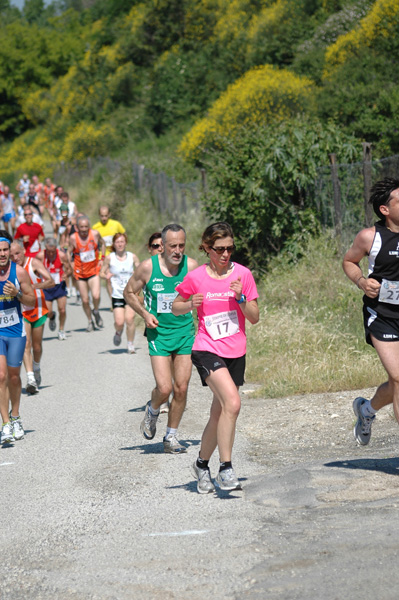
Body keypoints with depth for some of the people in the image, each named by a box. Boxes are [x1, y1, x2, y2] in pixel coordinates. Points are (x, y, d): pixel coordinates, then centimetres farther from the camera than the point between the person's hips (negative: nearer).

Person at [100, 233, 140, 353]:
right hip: (117, 295, -1)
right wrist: (106, 276, -16)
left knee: (129, 319, -13)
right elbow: (101, 273, 6)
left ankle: (130, 344, 5)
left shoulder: (132, 257, 3)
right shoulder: (109, 258, -1)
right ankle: (118, 332, 27)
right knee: (119, 322, -10)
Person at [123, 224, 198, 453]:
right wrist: (145, 314, -8)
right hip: (159, 333, -2)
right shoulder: (148, 267, -9)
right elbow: (129, 292, 6)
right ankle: (152, 411, 23)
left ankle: (171, 438, 17)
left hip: (185, 332, 2)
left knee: (181, 389, 2)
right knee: (164, 389, -12)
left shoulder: (191, 266, -6)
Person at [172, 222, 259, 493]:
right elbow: (176, 308, 9)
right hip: (207, 350, -3)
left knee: (219, 414, 11)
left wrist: (240, 298, -16)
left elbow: (255, 317, 1)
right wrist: (190, 305, -12)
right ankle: (226, 468, -17)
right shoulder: (196, 277, -4)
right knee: (232, 402, -25)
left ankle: (202, 464, 34)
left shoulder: (243, 274, 0)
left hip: (236, 353, 3)